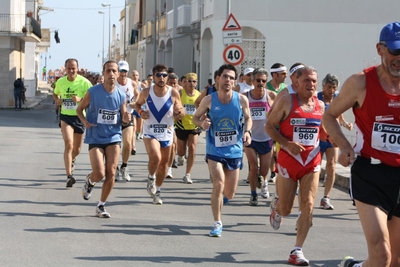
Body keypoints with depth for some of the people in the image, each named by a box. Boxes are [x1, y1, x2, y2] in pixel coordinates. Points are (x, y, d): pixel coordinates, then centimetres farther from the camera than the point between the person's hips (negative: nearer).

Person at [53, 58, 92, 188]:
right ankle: (69, 176, -21)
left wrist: (80, 99, -27)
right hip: (65, 116, 0)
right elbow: (55, 94, 19)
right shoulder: (60, 82, 0)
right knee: (68, 144, -21)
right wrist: (57, 100, -3)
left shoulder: (84, 82, -11)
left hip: (80, 117, 0)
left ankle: (71, 160, 51)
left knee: (77, 149, 14)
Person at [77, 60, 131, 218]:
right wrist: (84, 121, -14)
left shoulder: (121, 96, 0)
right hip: (95, 138, -3)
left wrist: (126, 120, -14)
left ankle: (101, 206, 12)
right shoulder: (93, 92, -9)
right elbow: (79, 109, 5)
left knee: (111, 173, -4)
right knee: (99, 174, -13)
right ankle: (89, 181, 25)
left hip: (114, 137, 3)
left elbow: (123, 121, 9)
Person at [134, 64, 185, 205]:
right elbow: (137, 104, 14)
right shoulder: (146, 92, -5)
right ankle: (151, 178, 7)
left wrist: (179, 111, -21)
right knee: (155, 157, -25)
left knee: (163, 163, 11)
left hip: (167, 133, 2)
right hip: (150, 132, -2)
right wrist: (140, 112, -7)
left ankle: (157, 192, 30)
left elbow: (182, 112, 3)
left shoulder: (174, 93, -6)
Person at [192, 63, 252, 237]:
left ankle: (219, 196, 48)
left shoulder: (242, 100, -7)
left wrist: (247, 131, -12)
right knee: (218, 184, -19)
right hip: (215, 150, -2)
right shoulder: (209, 100, -10)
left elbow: (248, 118, 8)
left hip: (234, 151, 2)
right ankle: (217, 224, -5)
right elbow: (196, 117, 3)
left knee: (230, 194, 9)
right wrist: (202, 123, -20)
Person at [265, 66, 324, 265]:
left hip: (312, 162, 3)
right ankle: (276, 207, 46)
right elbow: (269, 126, -7)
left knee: (308, 205, -8)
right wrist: (287, 144, -20)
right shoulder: (287, 102, -8)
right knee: (286, 209, 6)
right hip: (288, 161, -3)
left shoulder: (320, 105, 5)